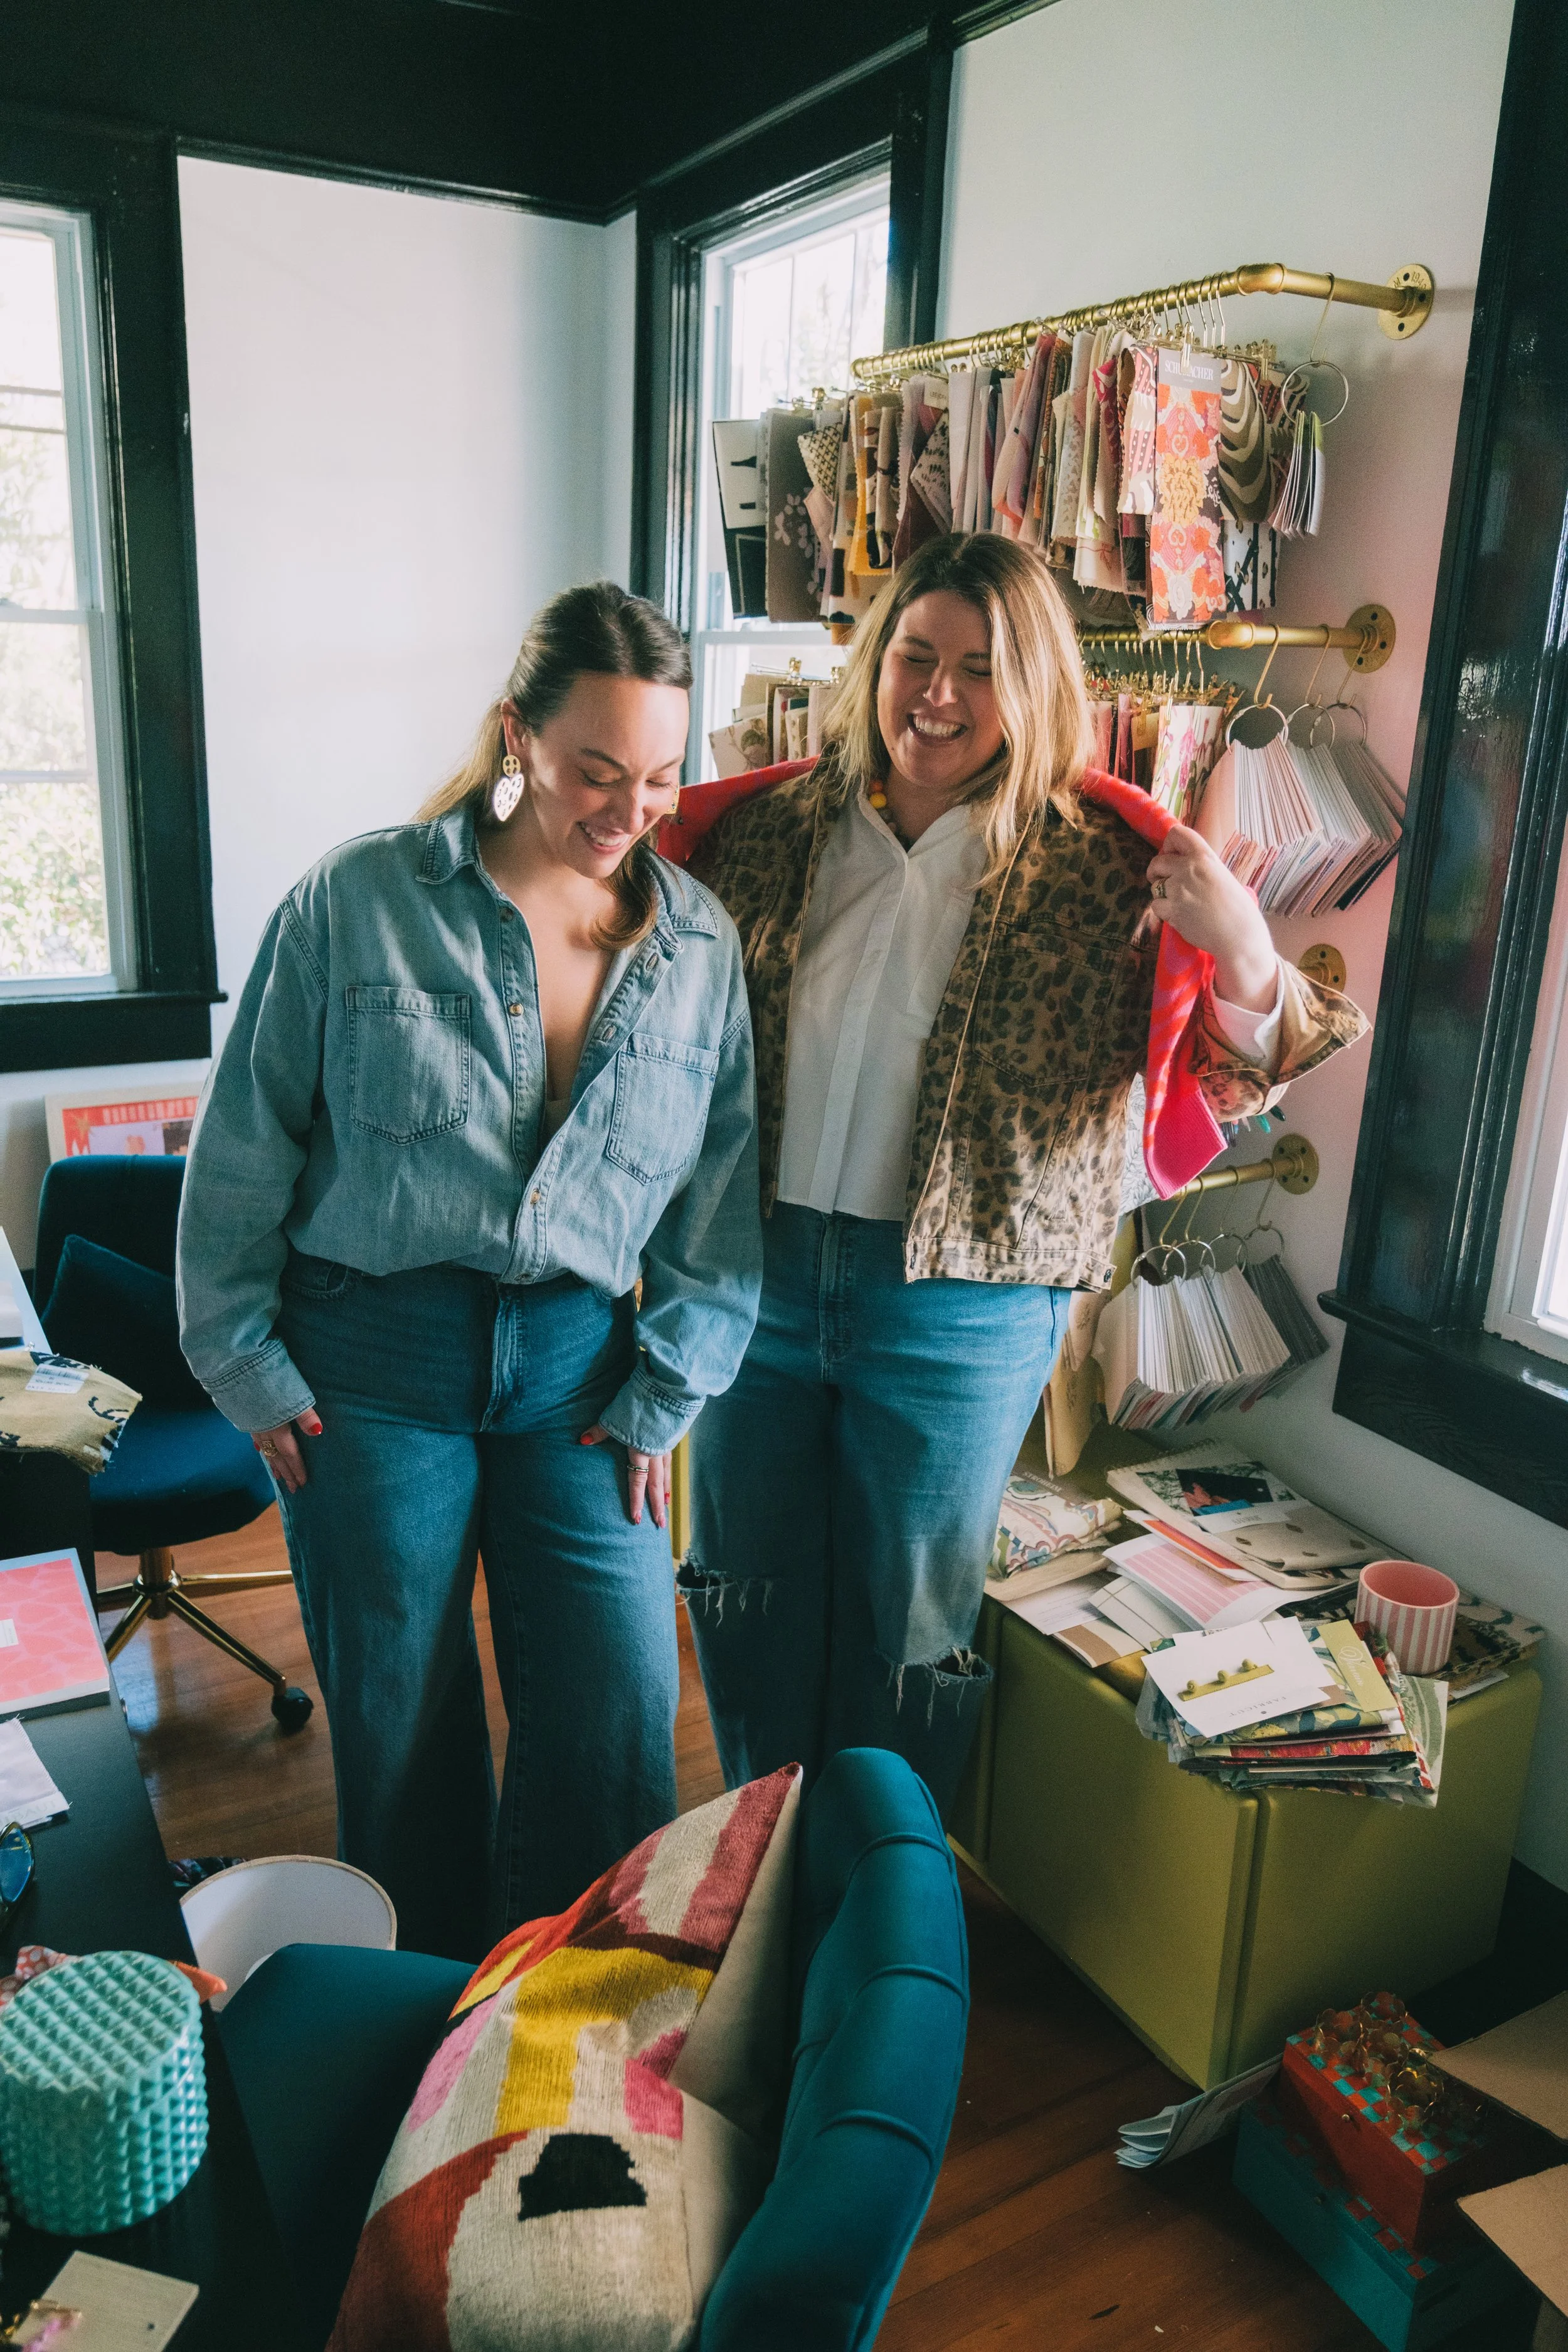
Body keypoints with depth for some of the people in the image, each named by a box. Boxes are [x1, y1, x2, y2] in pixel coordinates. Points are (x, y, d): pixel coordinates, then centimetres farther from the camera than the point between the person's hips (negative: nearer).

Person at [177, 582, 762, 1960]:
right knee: (400, 1724, 11)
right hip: (374, 1361, -1)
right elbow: (246, 1148, 0)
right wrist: (249, 1364, -1)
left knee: (621, 1721, 2)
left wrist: (665, 1391, 2)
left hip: (579, 1368, 2)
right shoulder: (357, 902, -5)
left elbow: (725, 1187, 5)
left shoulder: (699, 943, 2)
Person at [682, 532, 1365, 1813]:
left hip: (957, 1308, -3)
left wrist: (1246, 962, -29)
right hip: (757, 1273, 4)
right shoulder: (775, 831, 1)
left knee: (906, 1635, 14)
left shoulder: (1092, 869, -8)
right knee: (746, 1602, 19)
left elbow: (1220, 1081, -8)